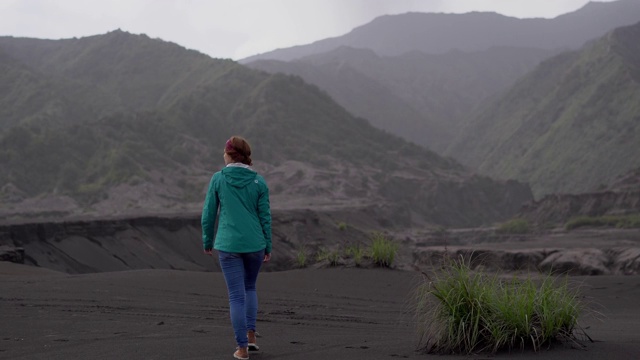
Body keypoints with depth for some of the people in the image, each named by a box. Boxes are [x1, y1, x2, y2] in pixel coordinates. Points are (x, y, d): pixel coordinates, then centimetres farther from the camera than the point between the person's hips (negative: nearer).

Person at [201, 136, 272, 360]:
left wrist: (207, 241, 13)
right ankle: (250, 334, 16)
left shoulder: (218, 179, -3)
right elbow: (265, 216, 1)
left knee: (236, 295, 4)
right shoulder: (258, 181, 0)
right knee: (250, 287, 24)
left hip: (228, 245, -2)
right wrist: (268, 246, 9)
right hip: (254, 244, 2)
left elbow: (209, 213, 0)